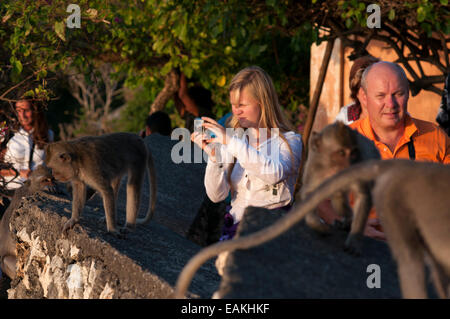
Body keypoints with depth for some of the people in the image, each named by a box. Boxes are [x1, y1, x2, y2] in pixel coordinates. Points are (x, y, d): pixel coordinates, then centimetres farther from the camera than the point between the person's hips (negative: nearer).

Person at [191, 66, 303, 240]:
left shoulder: (289, 141, 2)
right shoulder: (231, 141, 15)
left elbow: (274, 173, -22)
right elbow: (216, 195, 5)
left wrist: (232, 142, -22)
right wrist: (213, 155, -10)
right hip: (235, 225, 3)